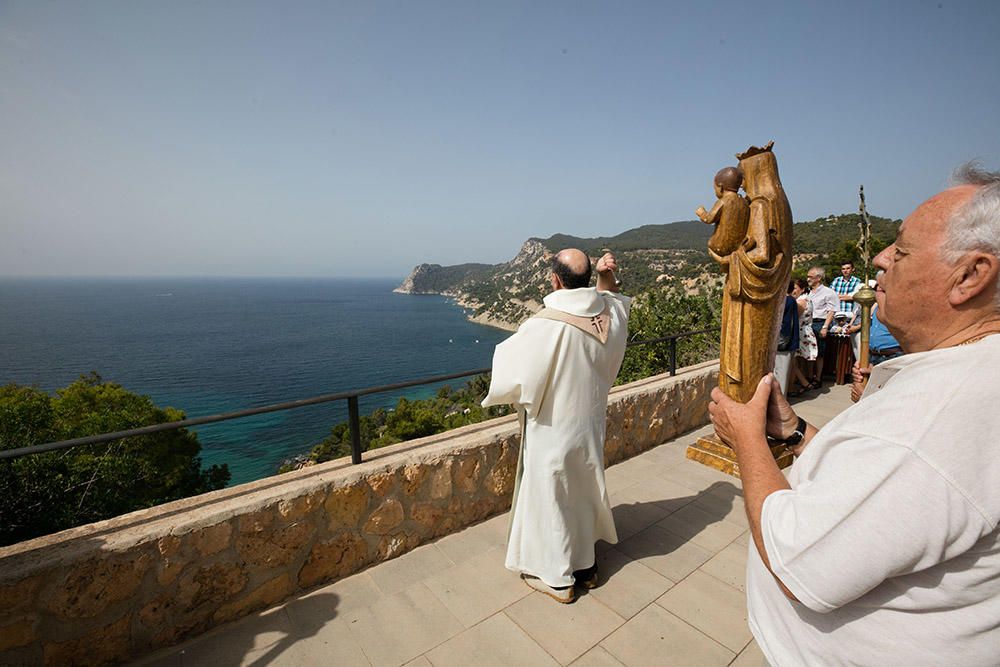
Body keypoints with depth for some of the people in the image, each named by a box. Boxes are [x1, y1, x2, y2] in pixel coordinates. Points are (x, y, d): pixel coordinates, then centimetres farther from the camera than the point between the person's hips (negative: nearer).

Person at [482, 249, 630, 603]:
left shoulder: (544, 326, -29)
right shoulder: (611, 312, -9)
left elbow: (512, 374, -18)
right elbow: (609, 295, 17)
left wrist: (507, 348, 1)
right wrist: (606, 273, -1)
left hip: (553, 432, -6)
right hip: (590, 428, 7)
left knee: (550, 500, 14)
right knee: (584, 496, 24)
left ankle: (557, 578, 33)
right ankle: (586, 565, 43)